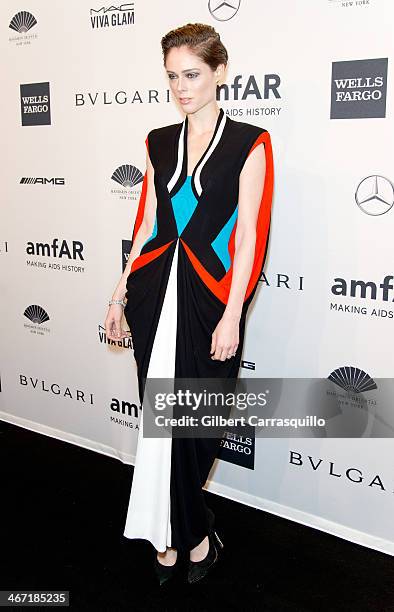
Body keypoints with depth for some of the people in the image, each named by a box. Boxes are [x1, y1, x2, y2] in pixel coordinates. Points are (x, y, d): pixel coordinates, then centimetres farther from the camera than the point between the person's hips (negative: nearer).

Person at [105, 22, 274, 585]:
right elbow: (148, 225, 13)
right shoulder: (160, 143, 12)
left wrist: (232, 316, -12)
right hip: (156, 290, 5)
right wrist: (121, 292, 11)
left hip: (209, 297, -4)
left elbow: (248, 237, -7)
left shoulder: (249, 144, -1)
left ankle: (171, 535, 25)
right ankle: (191, 533, 25)